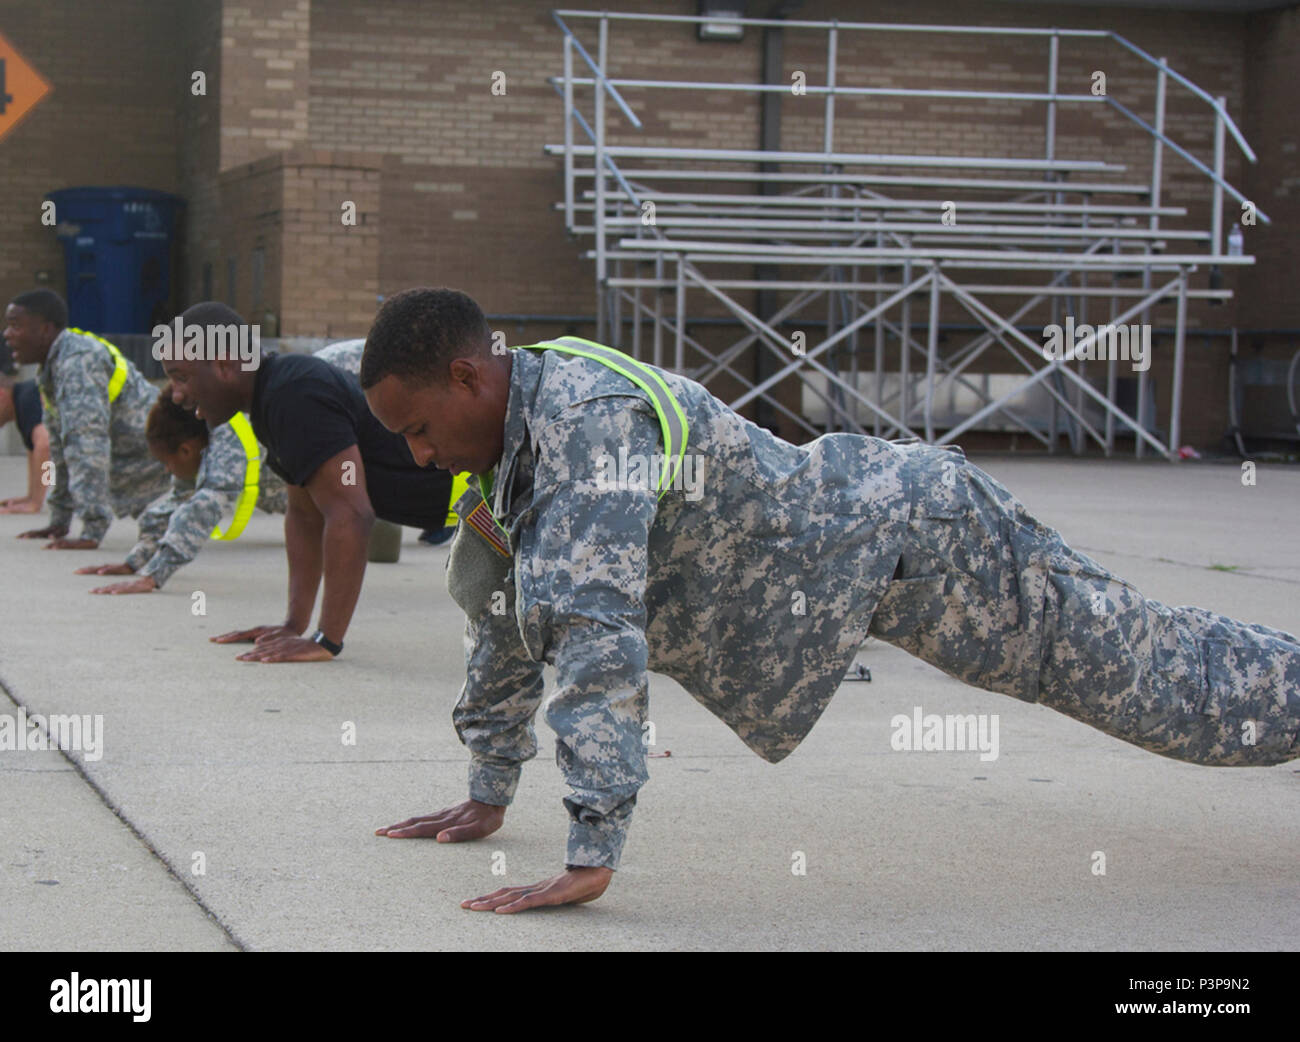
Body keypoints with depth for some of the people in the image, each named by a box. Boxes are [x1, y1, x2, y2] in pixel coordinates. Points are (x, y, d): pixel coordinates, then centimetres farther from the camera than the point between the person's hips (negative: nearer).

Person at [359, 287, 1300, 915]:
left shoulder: (588, 419, -31)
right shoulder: (507, 439, -1)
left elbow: (598, 634, -38)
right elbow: (504, 614, 12)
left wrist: (590, 860, -39)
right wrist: (489, 795, 16)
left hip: (903, 531, -8)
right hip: (851, 541, 8)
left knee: (1172, 685, 5)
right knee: (1147, 677, 23)